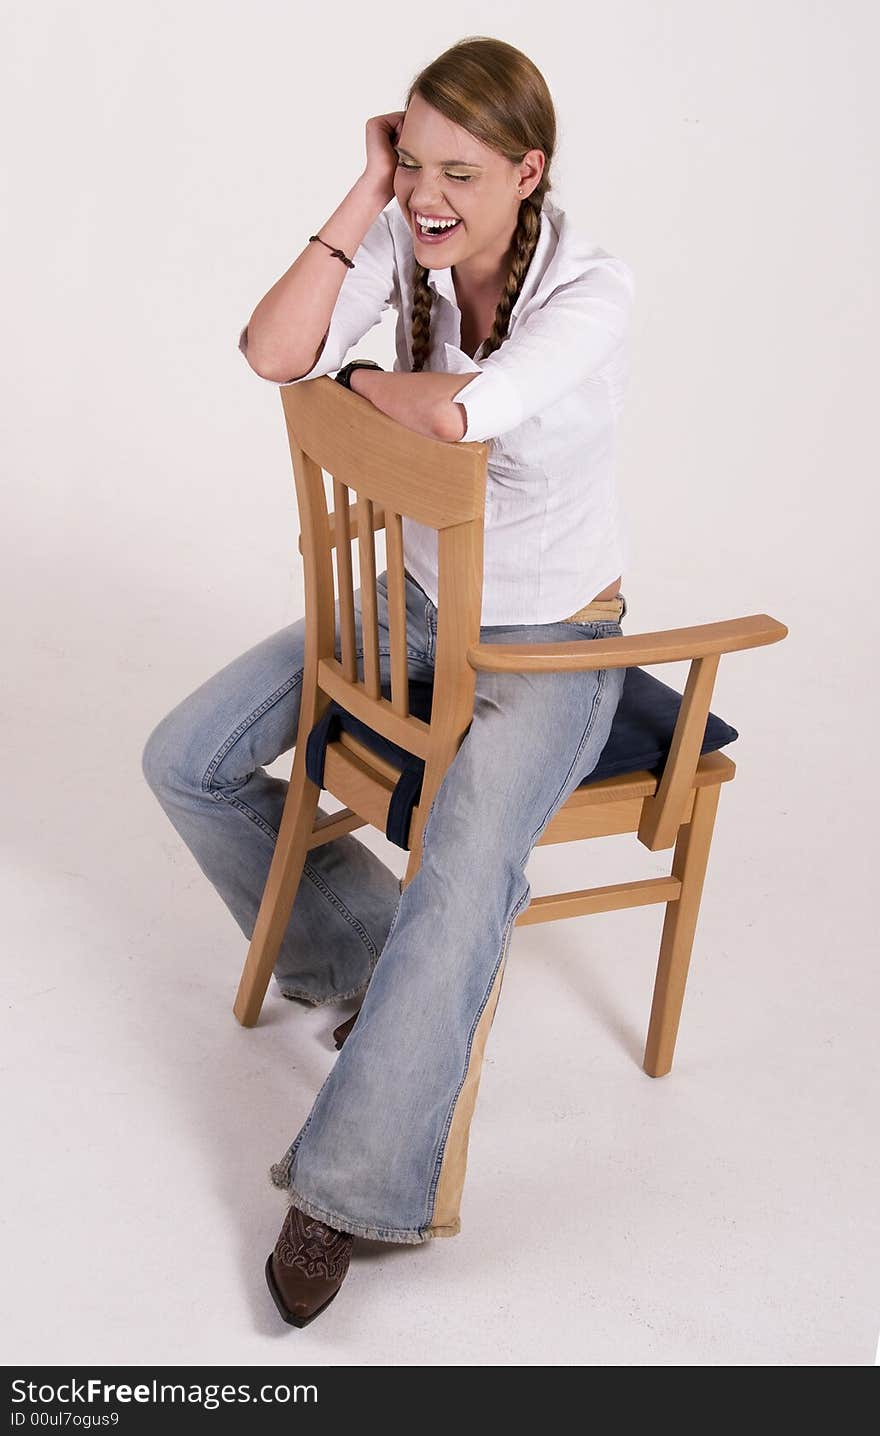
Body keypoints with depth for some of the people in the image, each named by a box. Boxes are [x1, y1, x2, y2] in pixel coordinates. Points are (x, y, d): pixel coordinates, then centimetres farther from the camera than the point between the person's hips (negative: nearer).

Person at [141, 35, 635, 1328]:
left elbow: (456, 414, -38)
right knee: (186, 762, -1)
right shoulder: (407, 248, -6)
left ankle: (350, 1188, -18)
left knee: (466, 878, -31)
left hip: (553, 638, -6)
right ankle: (363, 946, 17)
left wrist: (356, 377, -17)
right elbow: (272, 353, -21)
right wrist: (366, 194, -19)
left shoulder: (592, 290, -21)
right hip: (418, 603, 6)